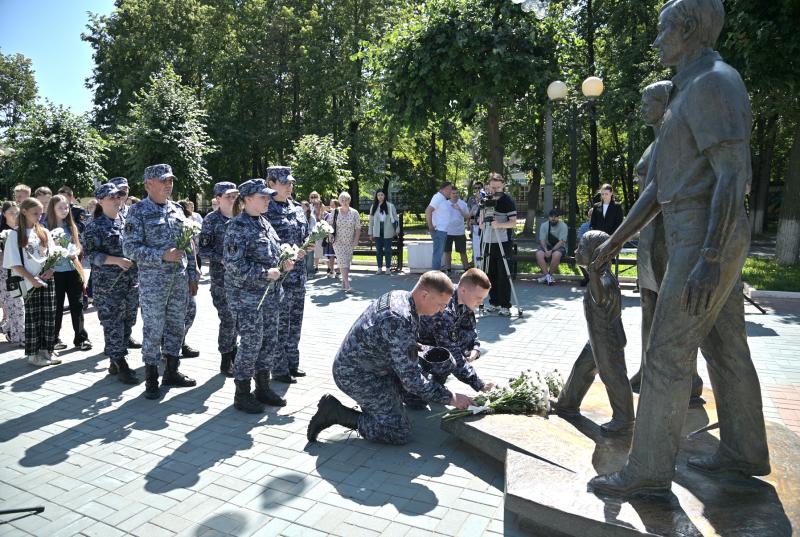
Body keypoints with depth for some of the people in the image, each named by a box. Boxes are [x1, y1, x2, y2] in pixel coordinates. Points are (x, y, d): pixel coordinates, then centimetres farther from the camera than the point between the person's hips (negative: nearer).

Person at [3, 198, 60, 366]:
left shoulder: (44, 232, 8)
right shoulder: (15, 234, -3)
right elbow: (15, 263, -6)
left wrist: (50, 270, -9)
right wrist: (31, 279, -13)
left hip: (47, 279, 3)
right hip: (30, 281, -3)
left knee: (49, 316, 3)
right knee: (33, 317, 0)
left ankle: (46, 349, 12)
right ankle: (33, 353, 9)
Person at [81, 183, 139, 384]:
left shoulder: (126, 221, 12)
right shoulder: (95, 226, -5)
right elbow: (90, 254, -11)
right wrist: (117, 260, -21)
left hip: (131, 281, 6)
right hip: (109, 284, -6)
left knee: (128, 322, 10)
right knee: (113, 323, -3)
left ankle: (116, 360, 23)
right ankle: (120, 365, 4)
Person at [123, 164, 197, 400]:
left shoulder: (177, 209, 11)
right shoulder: (138, 211, -6)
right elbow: (130, 248, -12)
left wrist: (192, 275, 11)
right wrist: (163, 256, -21)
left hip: (180, 280, 6)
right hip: (153, 281, -5)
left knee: (176, 326, 12)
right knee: (153, 330, 1)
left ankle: (172, 372, 26)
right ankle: (151, 379, 14)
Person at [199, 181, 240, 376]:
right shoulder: (212, 219, -5)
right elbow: (203, 248, -7)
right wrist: (222, 260, -18)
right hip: (221, 274, -5)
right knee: (228, 317, -4)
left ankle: (233, 354, 25)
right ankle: (226, 360, 10)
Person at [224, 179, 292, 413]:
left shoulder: (265, 223, 12)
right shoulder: (237, 226, -13)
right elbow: (233, 263, -19)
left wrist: (283, 263, 4)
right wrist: (265, 273, -18)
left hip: (270, 294, 8)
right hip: (246, 295, -8)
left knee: (269, 340, 12)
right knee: (251, 342, -2)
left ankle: (263, 387, 27)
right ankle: (242, 394, 13)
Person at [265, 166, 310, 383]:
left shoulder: (297, 208, 12)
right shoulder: (266, 211, -10)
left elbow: (305, 235, 20)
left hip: (298, 275, 7)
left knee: (295, 321, 14)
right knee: (279, 323, 1)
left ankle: (292, 363, 28)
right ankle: (279, 369, 14)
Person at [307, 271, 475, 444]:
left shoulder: (399, 295, -3)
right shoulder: (401, 321, -32)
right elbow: (412, 380, -27)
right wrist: (450, 398, -18)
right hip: (356, 376, -10)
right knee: (400, 433, -9)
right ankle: (335, 413, -4)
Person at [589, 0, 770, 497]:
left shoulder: (714, 82, -12)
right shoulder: (693, 95, 22)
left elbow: (733, 175, -22)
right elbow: (661, 185, 20)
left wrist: (708, 259, -28)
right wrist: (617, 238, 18)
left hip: (706, 241, -11)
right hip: (703, 240, 11)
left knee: (668, 354, -8)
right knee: (725, 348, 15)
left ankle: (649, 470, 2)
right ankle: (745, 452, 29)